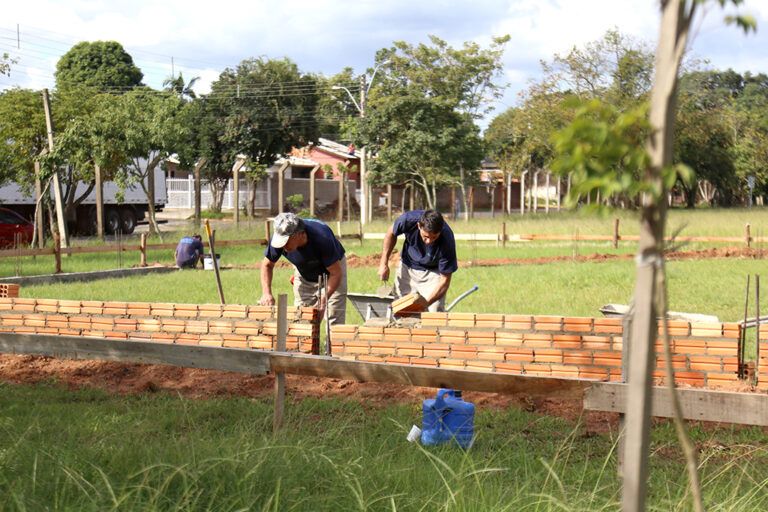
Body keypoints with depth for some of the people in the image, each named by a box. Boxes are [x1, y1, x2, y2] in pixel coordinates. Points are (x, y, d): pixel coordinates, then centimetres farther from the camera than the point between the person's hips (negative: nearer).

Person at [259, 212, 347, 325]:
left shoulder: (322, 238, -39)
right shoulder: (280, 237, -27)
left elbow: (335, 273, -29)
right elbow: (267, 265, -10)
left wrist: (324, 297, -42)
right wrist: (266, 293, -24)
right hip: (304, 275, 4)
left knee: (334, 321, -11)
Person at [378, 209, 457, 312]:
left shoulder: (447, 241, -34)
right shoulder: (409, 220, -31)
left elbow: (445, 280, -26)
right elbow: (391, 233, -5)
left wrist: (426, 302, -37)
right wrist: (384, 264, -4)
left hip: (433, 272, -2)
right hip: (407, 267, 2)